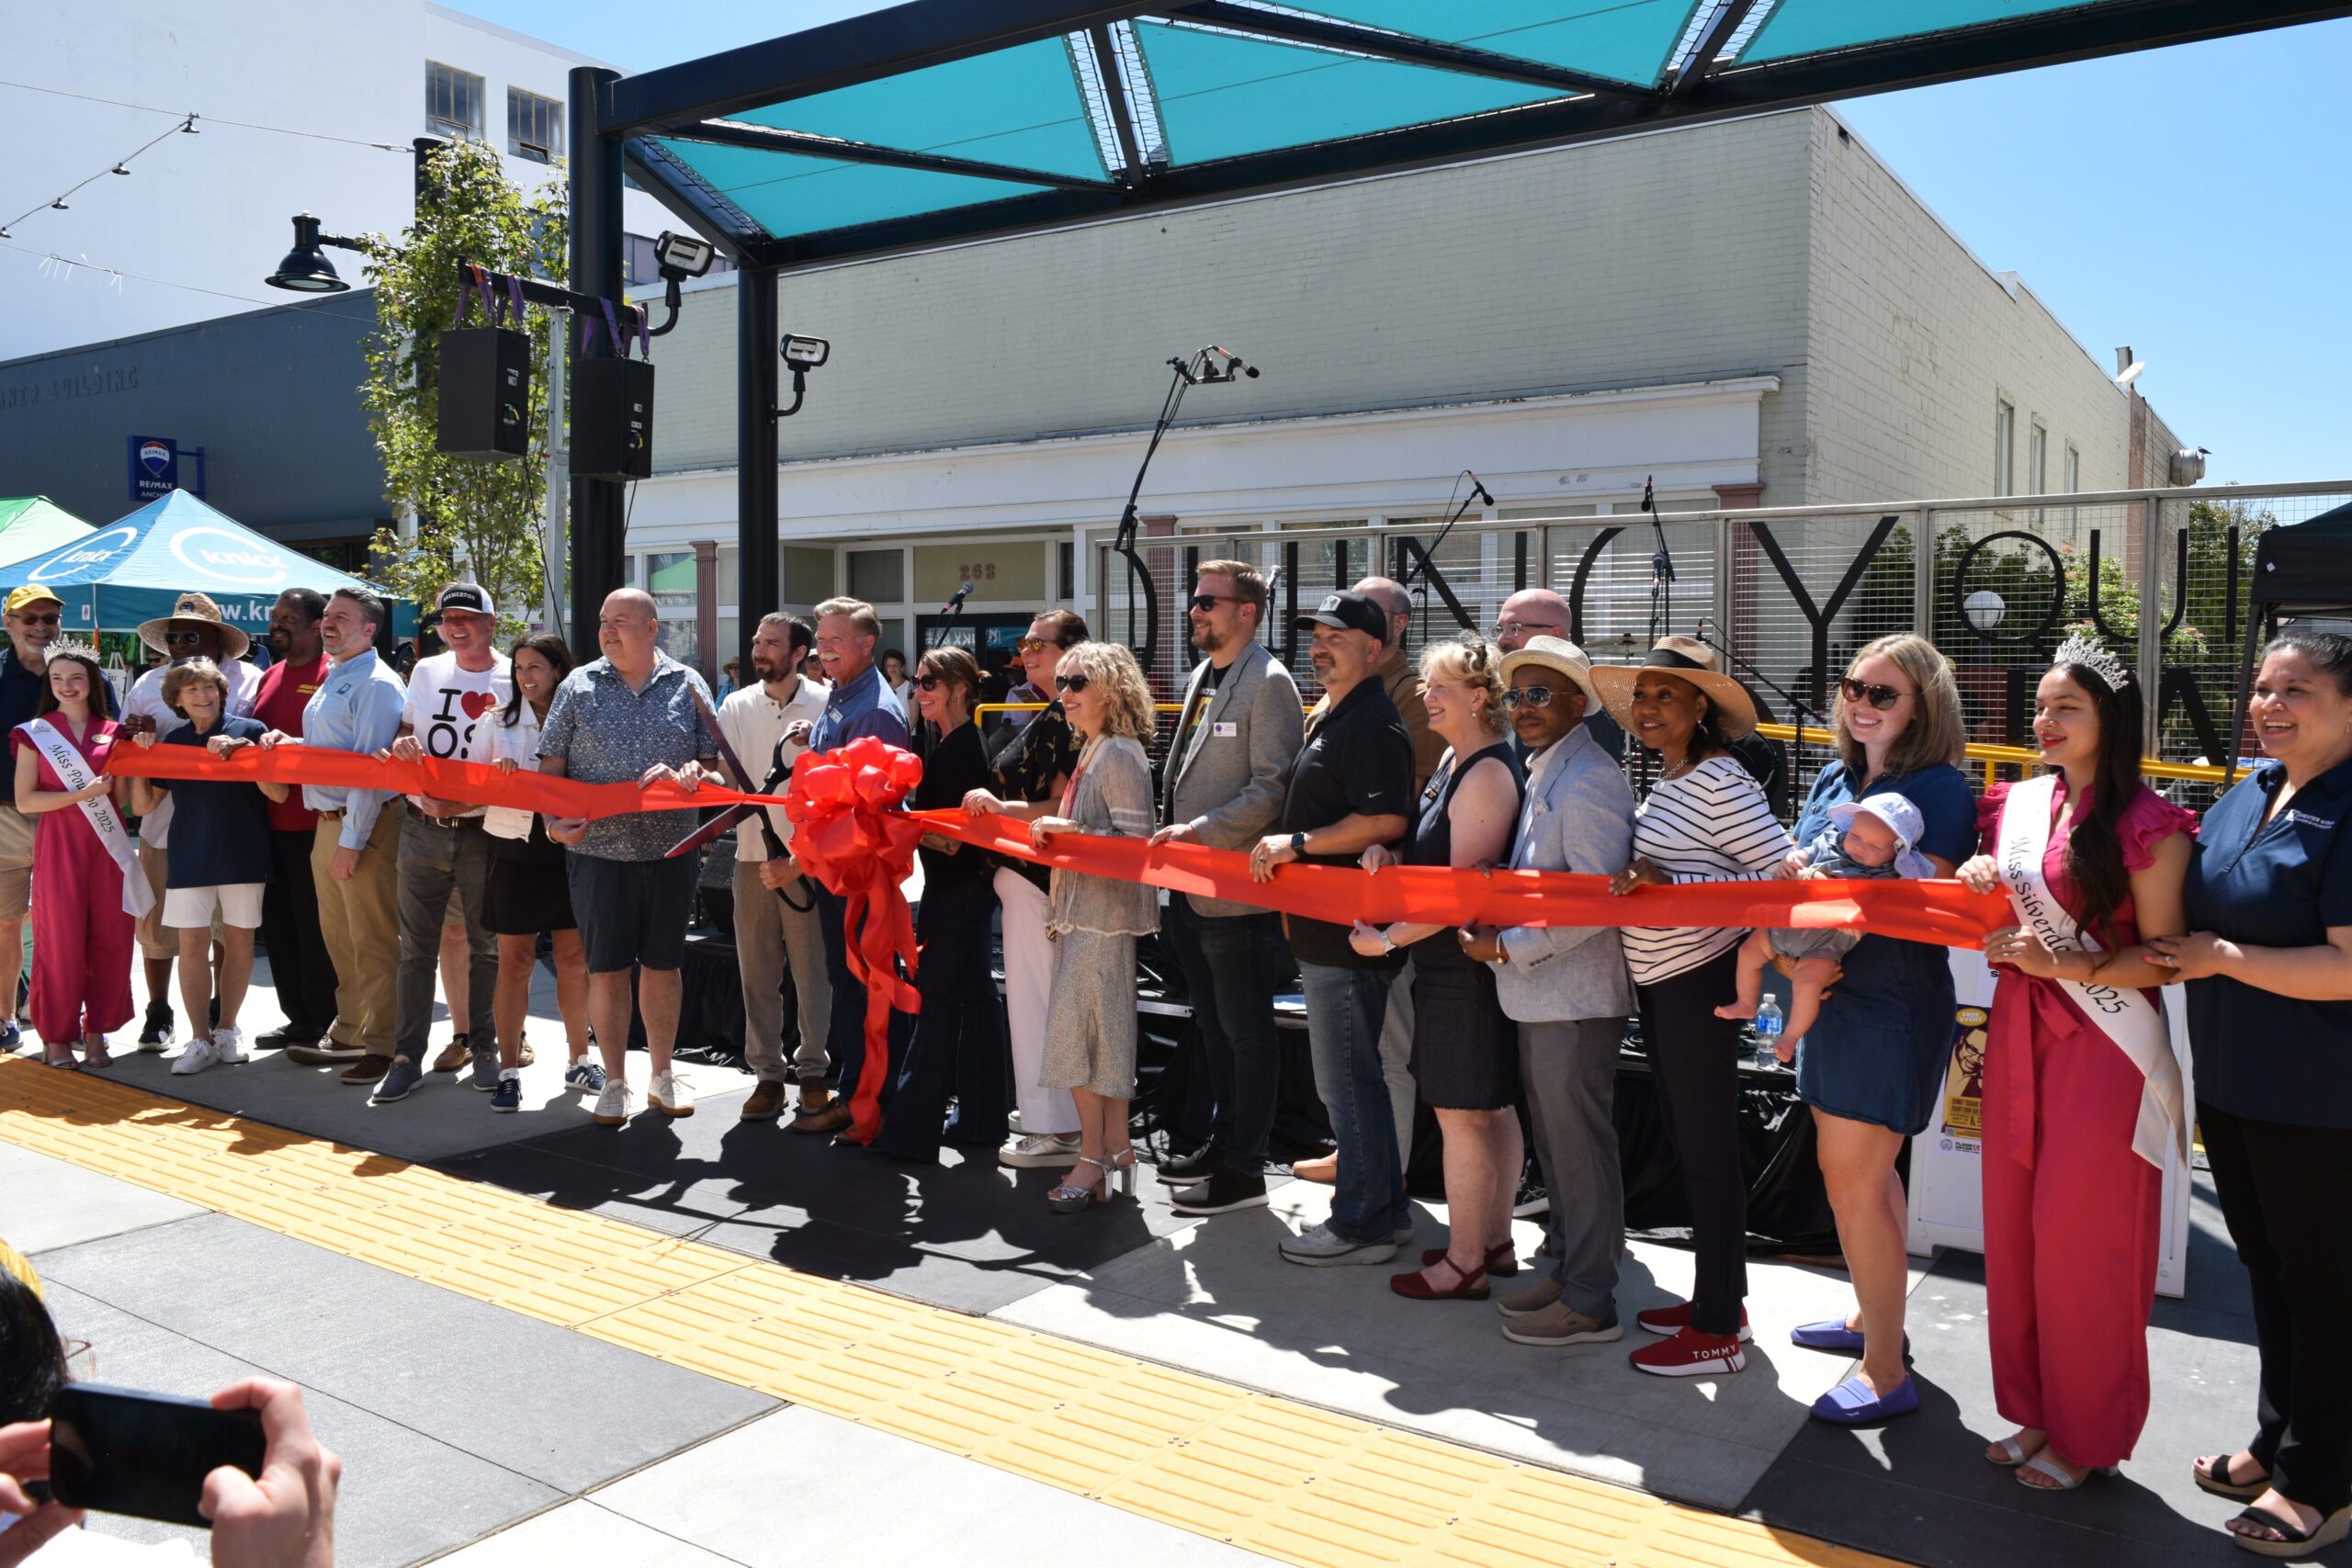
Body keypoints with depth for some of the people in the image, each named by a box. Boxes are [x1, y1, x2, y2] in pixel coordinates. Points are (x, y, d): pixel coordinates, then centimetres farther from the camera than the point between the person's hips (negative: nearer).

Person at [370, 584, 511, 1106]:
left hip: (483, 831, -3)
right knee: (417, 948, 5)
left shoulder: (514, 680, -4)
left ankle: (484, 1048, 21)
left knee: (485, 946, 8)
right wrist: (402, 744, -6)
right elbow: (405, 731, 20)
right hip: (423, 829, 3)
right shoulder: (426, 671, 11)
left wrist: (463, 802, -18)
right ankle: (406, 1058, 10)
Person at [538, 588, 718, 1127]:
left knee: (662, 965, 10)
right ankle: (614, 1082, 17)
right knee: (607, 968, 4)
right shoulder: (578, 687, 5)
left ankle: (662, 1076, 24)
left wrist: (686, 775, -15)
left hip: (670, 850, 1)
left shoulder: (687, 686, 6)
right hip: (598, 850, -1)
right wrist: (555, 820, -10)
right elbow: (551, 764, 6)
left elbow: (712, 758, 7)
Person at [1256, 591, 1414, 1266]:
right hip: (1322, 929, 11)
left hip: (1349, 933, -11)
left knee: (1346, 1079, -3)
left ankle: (1362, 1223, 8)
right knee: (1352, 1075, 17)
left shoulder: (1374, 725, -15)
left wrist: (1296, 843, -21)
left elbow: (1385, 821, -25)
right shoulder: (1328, 717, 19)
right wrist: (1283, 844, 16)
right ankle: (1385, 1209, 28)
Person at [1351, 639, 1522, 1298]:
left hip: (1464, 967, -10)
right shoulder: (1455, 758, 12)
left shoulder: (1487, 773, -19)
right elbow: (1427, 846, 20)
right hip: (1453, 963, 10)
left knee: (1461, 1112, -2)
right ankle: (1494, 1241, 28)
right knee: (1491, 1107, 17)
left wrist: (1390, 938, -17)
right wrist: (1385, 846, -2)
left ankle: (1464, 1263, 9)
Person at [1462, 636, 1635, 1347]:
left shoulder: (1588, 781, -17)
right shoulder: (1541, 772, 14)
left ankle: (1590, 1303, 10)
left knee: (1579, 1145, -1)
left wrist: (1510, 947, -17)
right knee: (1553, 1140, 19)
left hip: (1576, 998, -10)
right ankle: (1565, 1268, 33)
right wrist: (1495, 922, 5)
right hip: (1540, 995, 10)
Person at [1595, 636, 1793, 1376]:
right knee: (1690, 1143, 18)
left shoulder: (1720, 783, -17)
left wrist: (1668, 884, -26)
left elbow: (1783, 875, -23)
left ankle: (1719, 1331, 11)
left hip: (1699, 982, -10)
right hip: (1658, 983, 10)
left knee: (1707, 1151, -1)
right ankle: (1716, 1295, 32)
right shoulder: (1664, 780, 11)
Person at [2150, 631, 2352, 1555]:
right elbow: (2200, 907, 23)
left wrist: (2223, 957, -19)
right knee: (2267, 1267, 20)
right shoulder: (2249, 792, 7)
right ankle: (2276, 1444, 37)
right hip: (2233, 1086, 8)